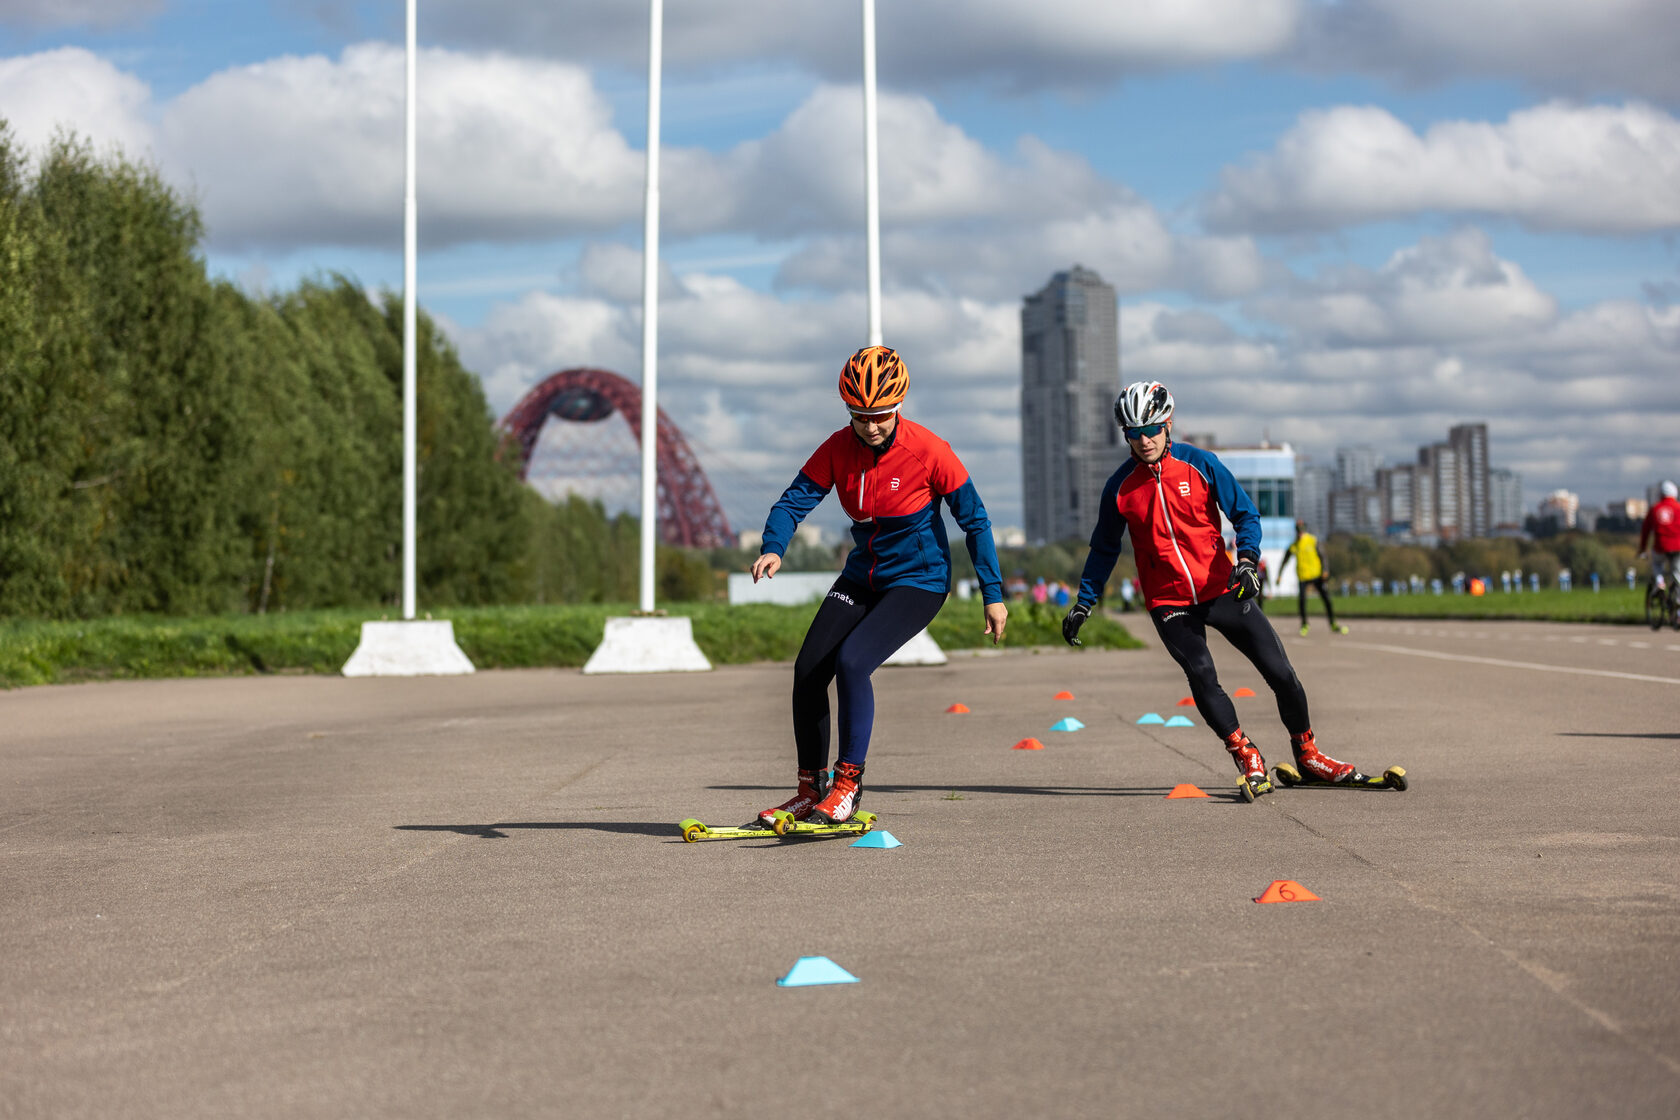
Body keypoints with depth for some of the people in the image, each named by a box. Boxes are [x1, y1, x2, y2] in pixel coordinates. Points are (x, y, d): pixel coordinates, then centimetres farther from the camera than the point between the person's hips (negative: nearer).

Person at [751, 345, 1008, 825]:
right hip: (862, 575, 5)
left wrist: (993, 595, -11)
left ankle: (849, 781, -11)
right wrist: (773, 548, -33)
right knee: (808, 669, -4)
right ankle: (811, 789, 11)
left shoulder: (928, 451, -19)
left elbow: (974, 520, -11)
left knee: (851, 662, -25)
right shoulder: (838, 449, -8)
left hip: (918, 580, -5)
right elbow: (796, 499, -11)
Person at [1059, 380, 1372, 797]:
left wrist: (1247, 558, -16)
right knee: (1201, 677, -20)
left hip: (1222, 590, 0)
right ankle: (1245, 756, -2)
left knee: (1280, 672, -2)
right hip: (1169, 603, 0)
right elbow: (1104, 549, 11)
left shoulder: (1200, 464, -5)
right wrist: (1083, 603, 9)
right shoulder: (1120, 487, -2)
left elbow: (1245, 514, 2)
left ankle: (1307, 755, 16)